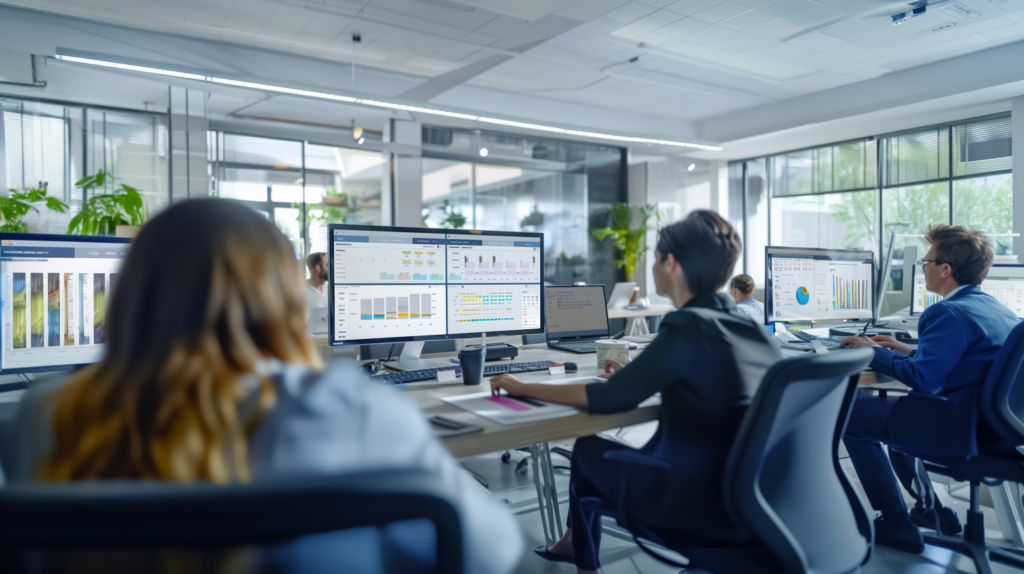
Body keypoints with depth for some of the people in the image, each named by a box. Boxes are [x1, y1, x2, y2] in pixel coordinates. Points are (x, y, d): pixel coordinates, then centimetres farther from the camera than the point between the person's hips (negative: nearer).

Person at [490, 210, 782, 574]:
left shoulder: (687, 329, -20)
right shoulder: (753, 329, 2)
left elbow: (609, 399, -14)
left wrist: (523, 388, -4)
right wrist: (636, 377, 21)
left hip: (697, 506, -7)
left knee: (587, 449, 15)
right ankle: (575, 543, 41)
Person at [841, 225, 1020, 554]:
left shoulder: (950, 313, -20)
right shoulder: (994, 308, 11)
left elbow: (922, 379, -25)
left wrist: (874, 352, -11)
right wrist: (907, 350, 16)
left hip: (965, 429, -10)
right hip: (995, 423, 10)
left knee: (852, 414, -4)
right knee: (889, 405, 27)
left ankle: (896, 525, 4)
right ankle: (932, 511, 32)